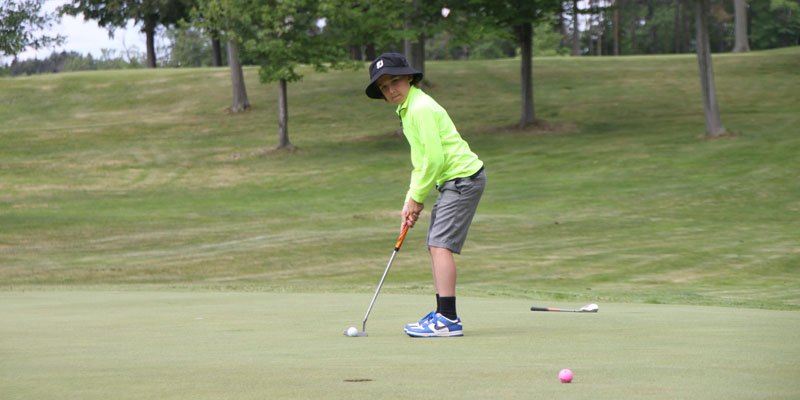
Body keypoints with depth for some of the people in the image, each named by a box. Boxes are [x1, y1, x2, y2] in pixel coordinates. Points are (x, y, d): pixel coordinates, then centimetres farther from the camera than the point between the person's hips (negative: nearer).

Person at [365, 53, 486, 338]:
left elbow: (434, 159, -20)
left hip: (463, 177, -11)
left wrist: (416, 198, -9)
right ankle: (443, 315, 17)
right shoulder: (408, 109, 16)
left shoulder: (421, 109, -17)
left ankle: (448, 319, -20)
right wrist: (412, 200, 13)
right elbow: (421, 160, 22)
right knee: (435, 245, 12)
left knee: (440, 244, -16)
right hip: (452, 181, 11)